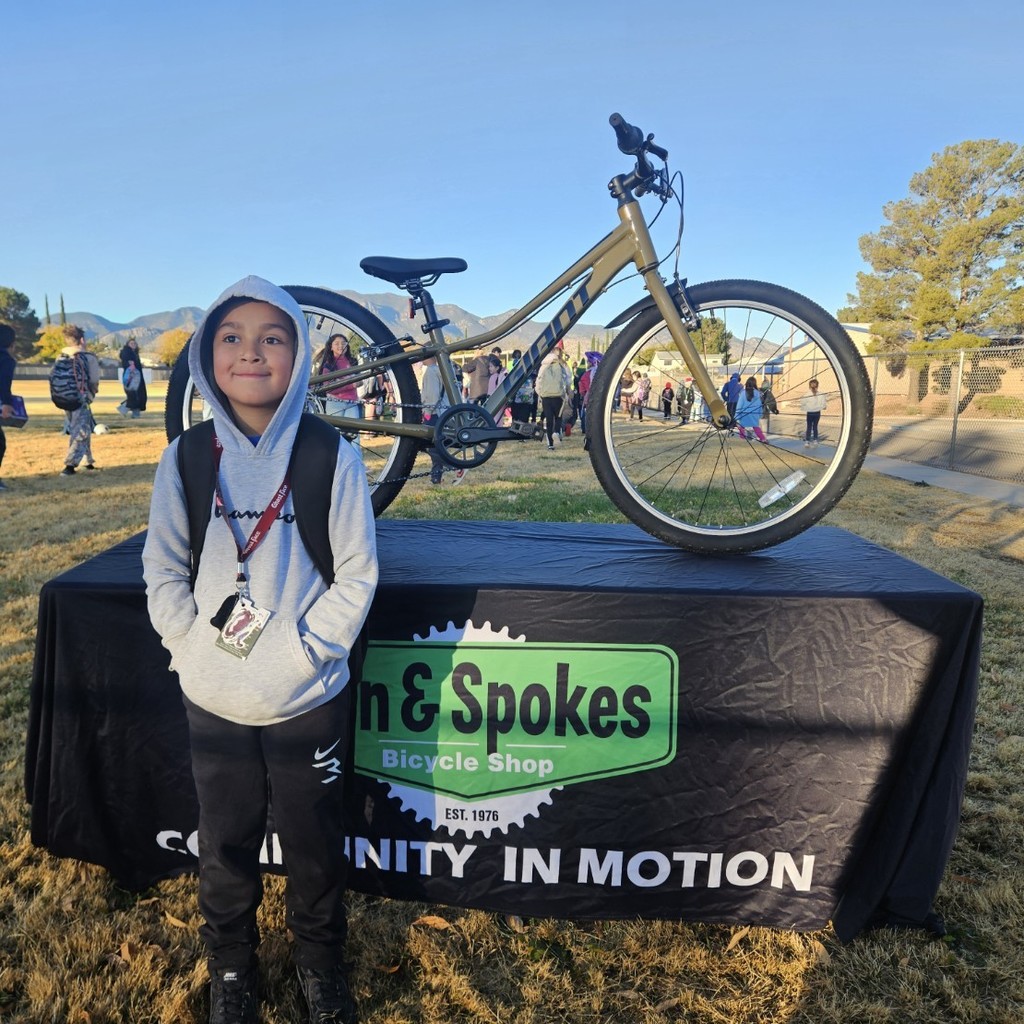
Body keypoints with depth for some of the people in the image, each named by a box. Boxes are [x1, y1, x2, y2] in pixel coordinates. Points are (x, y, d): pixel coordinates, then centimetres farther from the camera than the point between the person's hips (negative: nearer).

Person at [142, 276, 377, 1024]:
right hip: (213, 697, 2)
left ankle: (320, 959, 42)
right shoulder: (184, 459, -4)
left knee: (314, 841, 16)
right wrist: (196, 646, -9)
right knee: (225, 842, 20)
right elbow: (163, 570, 1)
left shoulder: (333, 457, -11)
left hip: (309, 696, -2)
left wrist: (306, 649, -15)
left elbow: (358, 572, -8)